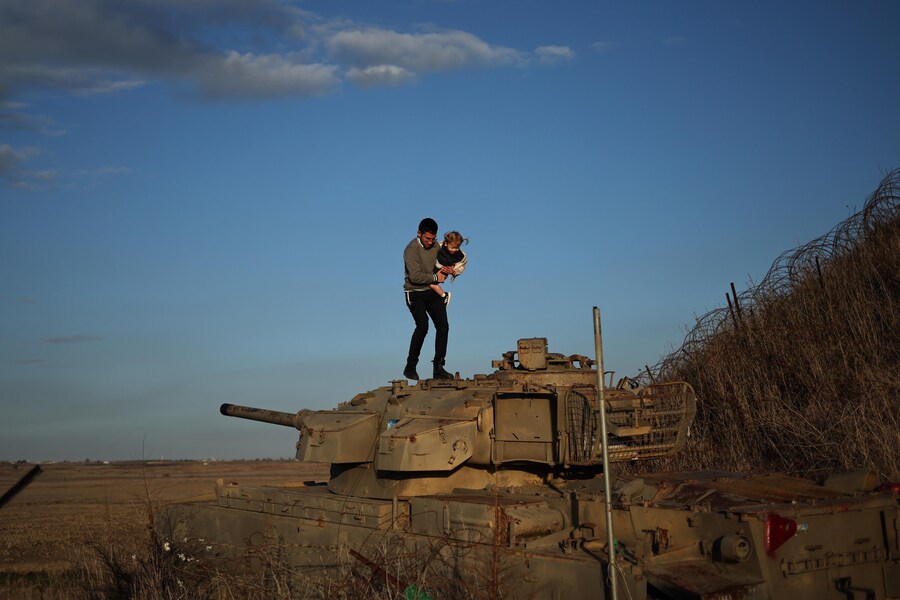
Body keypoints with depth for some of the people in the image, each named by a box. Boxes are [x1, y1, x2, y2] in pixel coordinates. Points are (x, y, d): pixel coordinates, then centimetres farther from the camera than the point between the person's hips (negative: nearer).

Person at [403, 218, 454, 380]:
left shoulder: (436, 246, 7)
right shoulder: (412, 249, -15)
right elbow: (415, 276, -24)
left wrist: (444, 270, -5)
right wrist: (435, 277, -14)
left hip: (433, 292, 6)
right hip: (415, 294, -6)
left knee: (443, 326, -6)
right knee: (422, 326, -22)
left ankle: (438, 368, 2)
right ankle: (410, 367, -8)